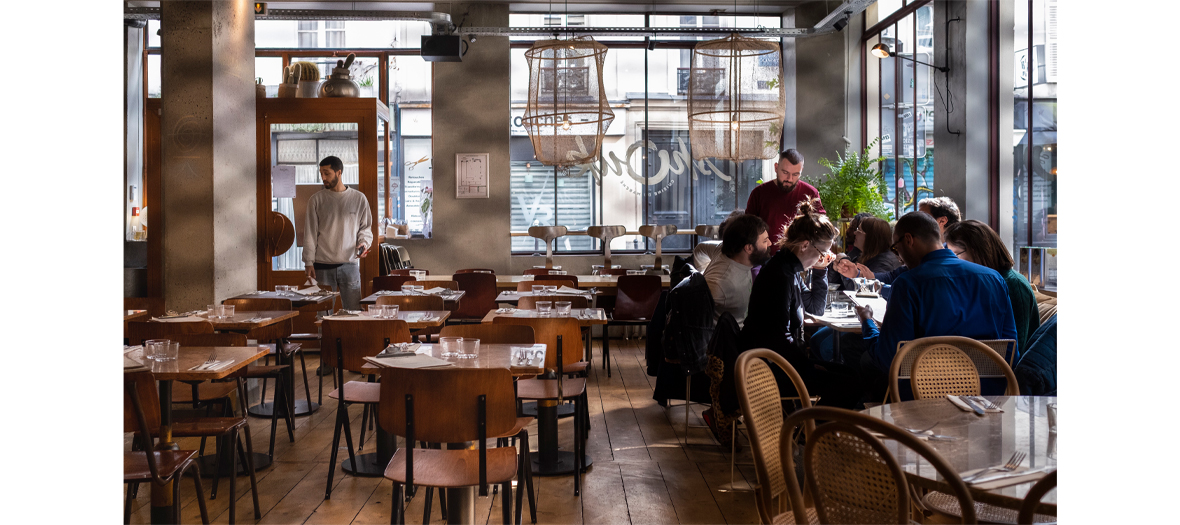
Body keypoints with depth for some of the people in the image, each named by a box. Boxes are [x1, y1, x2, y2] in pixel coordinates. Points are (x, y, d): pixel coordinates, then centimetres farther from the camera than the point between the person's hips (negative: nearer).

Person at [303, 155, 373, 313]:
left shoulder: (359, 199, 7)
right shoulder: (316, 200, 5)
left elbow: (365, 227, 14)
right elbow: (310, 233, 4)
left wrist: (364, 242, -8)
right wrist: (309, 263, -3)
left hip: (350, 264, 0)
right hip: (322, 266, 0)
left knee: (354, 310, -1)